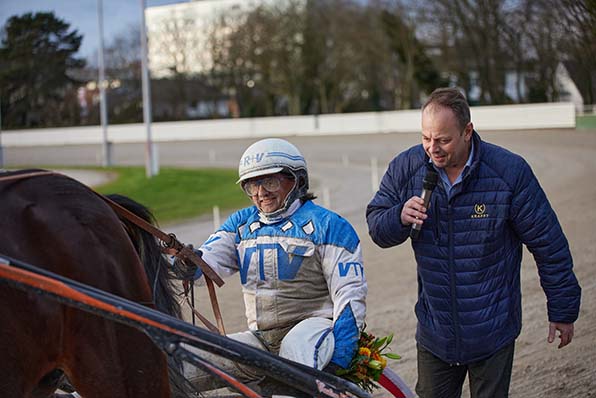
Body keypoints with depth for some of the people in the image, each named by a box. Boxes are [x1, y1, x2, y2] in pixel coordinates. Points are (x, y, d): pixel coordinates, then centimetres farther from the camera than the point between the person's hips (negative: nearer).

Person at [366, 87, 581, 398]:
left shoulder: (510, 171, -14)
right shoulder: (405, 168, -6)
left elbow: (549, 245, -5)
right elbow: (375, 225, 4)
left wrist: (563, 311, 1)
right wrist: (399, 218, -20)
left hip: (493, 331, -3)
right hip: (434, 331, 3)